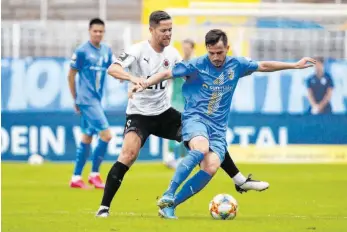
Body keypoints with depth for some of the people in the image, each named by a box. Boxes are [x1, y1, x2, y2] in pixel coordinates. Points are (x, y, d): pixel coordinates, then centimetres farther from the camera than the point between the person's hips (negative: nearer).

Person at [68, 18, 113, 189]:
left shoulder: (106, 51, 9)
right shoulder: (82, 51, -9)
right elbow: (71, 75, -3)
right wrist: (76, 99, 0)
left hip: (96, 100, 7)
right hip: (87, 100, -7)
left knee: (87, 138, 11)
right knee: (106, 134, -14)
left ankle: (76, 178, 17)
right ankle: (94, 174, -3)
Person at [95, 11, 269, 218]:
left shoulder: (172, 53, 1)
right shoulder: (138, 51, -16)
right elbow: (112, 69, -29)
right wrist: (131, 77, -49)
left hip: (164, 113, 6)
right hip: (139, 115, -6)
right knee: (129, 154, -29)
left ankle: (240, 182, 14)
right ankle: (104, 207, -20)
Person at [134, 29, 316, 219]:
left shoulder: (236, 65, 7)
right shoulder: (197, 66, -5)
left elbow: (263, 66, 20)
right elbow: (167, 74, -1)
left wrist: (295, 65, 24)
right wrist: (144, 84, -17)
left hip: (218, 128, 4)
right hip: (195, 119, -4)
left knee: (211, 166, -23)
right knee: (201, 148, -38)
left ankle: (170, 204, -17)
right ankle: (168, 196, -36)